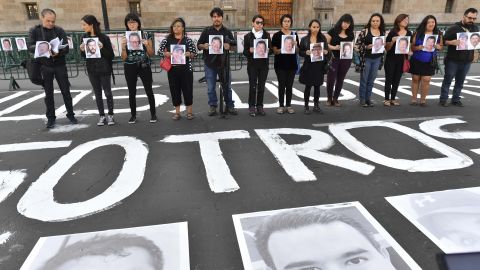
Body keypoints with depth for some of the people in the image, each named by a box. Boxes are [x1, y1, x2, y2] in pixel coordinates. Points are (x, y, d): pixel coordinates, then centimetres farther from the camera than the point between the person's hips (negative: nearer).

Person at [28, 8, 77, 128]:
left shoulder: (59, 30, 0)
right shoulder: (34, 31, 0)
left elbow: (66, 48, -7)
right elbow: (30, 47, -9)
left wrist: (58, 52, -29)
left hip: (60, 65, 0)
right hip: (44, 66, 0)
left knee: (66, 91, 5)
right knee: (48, 93, 5)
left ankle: (70, 114, 17)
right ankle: (50, 117, 15)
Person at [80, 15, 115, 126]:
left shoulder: (104, 37, -10)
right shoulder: (84, 37, 3)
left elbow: (111, 55, -9)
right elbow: (84, 56, 11)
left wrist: (102, 48, -23)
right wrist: (82, 50, -9)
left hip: (104, 69, -4)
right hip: (92, 70, 4)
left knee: (107, 92, 4)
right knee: (97, 93, 10)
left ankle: (110, 115, 16)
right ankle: (101, 116, 18)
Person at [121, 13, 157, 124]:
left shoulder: (146, 35, 0)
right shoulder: (124, 37, 3)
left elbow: (151, 54, 2)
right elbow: (124, 58, 2)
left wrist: (147, 45, -15)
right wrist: (123, 46, -14)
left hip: (144, 66, -1)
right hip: (130, 68, 1)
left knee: (149, 91, 1)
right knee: (132, 93, 6)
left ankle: (153, 114, 16)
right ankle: (133, 115, 19)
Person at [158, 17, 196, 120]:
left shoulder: (188, 39, 1)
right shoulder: (167, 39, 5)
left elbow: (195, 53, 2)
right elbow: (159, 51, 7)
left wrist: (188, 54, -17)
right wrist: (165, 54, -13)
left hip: (186, 69, -2)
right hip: (172, 69, 2)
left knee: (187, 89, 3)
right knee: (174, 90, 7)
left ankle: (189, 111, 17)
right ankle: (177, 112, 18)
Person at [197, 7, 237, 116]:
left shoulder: (227, 31, 6)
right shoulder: (206, 31, 3)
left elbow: (234, 46, 6)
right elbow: (198, 45, 4)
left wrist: (229, 47, -17)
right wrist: (204, 46, -19)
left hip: (224, 63, 1)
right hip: (210, 63, 0)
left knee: (227, 86, 8)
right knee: (211, 88, 5)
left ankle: (230, 106, 19)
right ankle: (213, 106, 18)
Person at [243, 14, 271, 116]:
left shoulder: (267, 35, 8)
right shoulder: (248, 36, 2)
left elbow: (271, 48, 9)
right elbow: (245, 52, 2)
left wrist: (267, 50, -12)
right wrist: (250, 50, -19)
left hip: (264, 64, 2)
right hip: (252, 64, -2)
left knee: (261, 86, 5)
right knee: (252, 86, -4)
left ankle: (260, 106, 14)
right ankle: (252, 107, 5)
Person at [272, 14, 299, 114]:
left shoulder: (294, 35, 9)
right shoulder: (276, 35, -1)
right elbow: (275, 51, -4)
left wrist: (295, 46, -9)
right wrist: (282, 49, -22)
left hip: (292, 64, 3)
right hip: (280, 64, -3)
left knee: (289, 85, 6)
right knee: (282, 85, -1)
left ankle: (288, 105, 14)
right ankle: (281, 105, 8)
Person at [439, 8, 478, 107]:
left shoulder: (475, 28, 10)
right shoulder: (454, 28, -6)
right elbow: (444, 41, -8)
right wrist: (452, 42, -27)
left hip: (467, 61, 5)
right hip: (453, 60, -5)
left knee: (460, 81, 9)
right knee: (447, 80, 2)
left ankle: (456, 99, 17)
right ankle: (443, 99, 8)